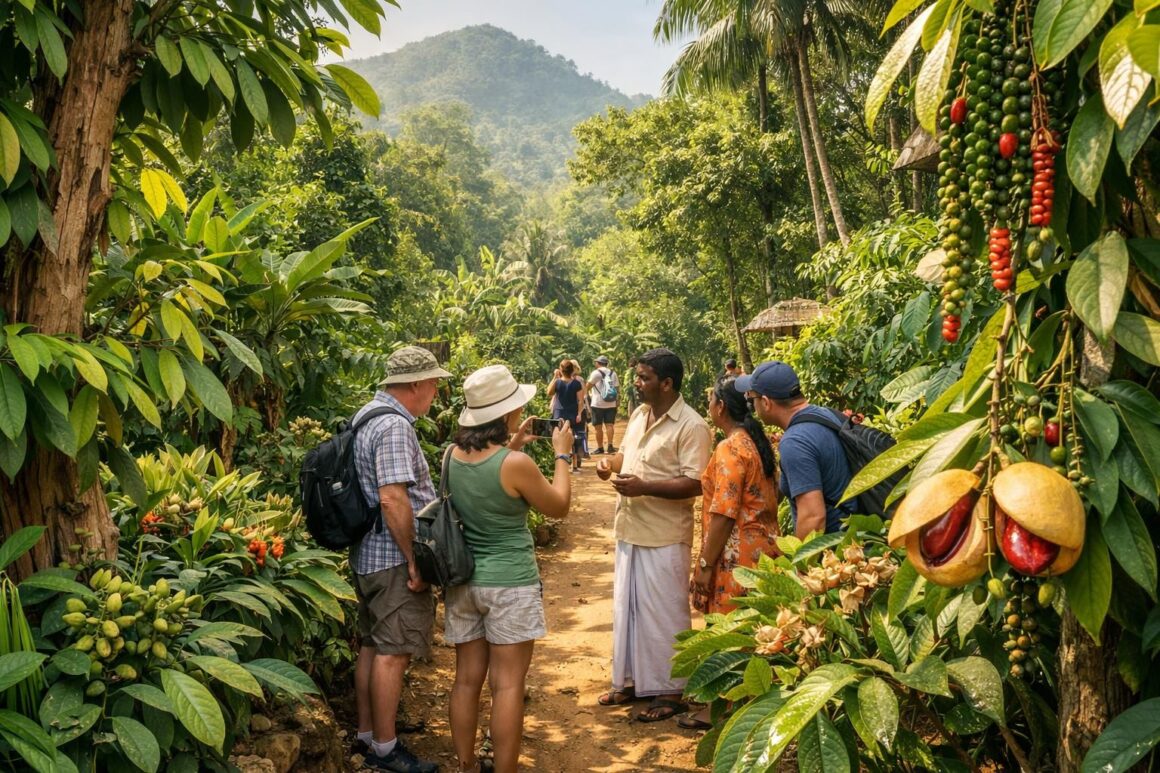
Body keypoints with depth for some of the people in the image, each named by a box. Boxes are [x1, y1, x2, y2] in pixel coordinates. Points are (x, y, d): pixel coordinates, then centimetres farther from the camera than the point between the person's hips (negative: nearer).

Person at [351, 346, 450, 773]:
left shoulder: (369, 415, 13)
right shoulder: (395, 427, -20)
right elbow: (392, 498, -26)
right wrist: (415, 559, -20)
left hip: (368, 555, 10)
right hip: (395, 559, -10)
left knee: (372, 647, 16)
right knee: (393, 653, -2)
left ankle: (367, 735, 27)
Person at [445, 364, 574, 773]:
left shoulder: (455, 455, -1)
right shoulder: (516, 464, -19)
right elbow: (559, 507, -3)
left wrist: (512, 446, 19)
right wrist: (562, 454, 6)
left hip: (464, 578, 7)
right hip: (508, 582, -6)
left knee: (467, 680, 15)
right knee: (507, 685, 3)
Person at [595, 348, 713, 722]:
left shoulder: (691, 427, -17)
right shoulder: (638, 414, 9)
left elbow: (695, 483, -22)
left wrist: (643, 487, -26)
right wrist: (611, 463, 1)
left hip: (664, 537, -8)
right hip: (629, 530, 8)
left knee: (663, 614, 4)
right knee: (627, 608, 18)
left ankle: (670, 691, 19)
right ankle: (631, 680, 33)